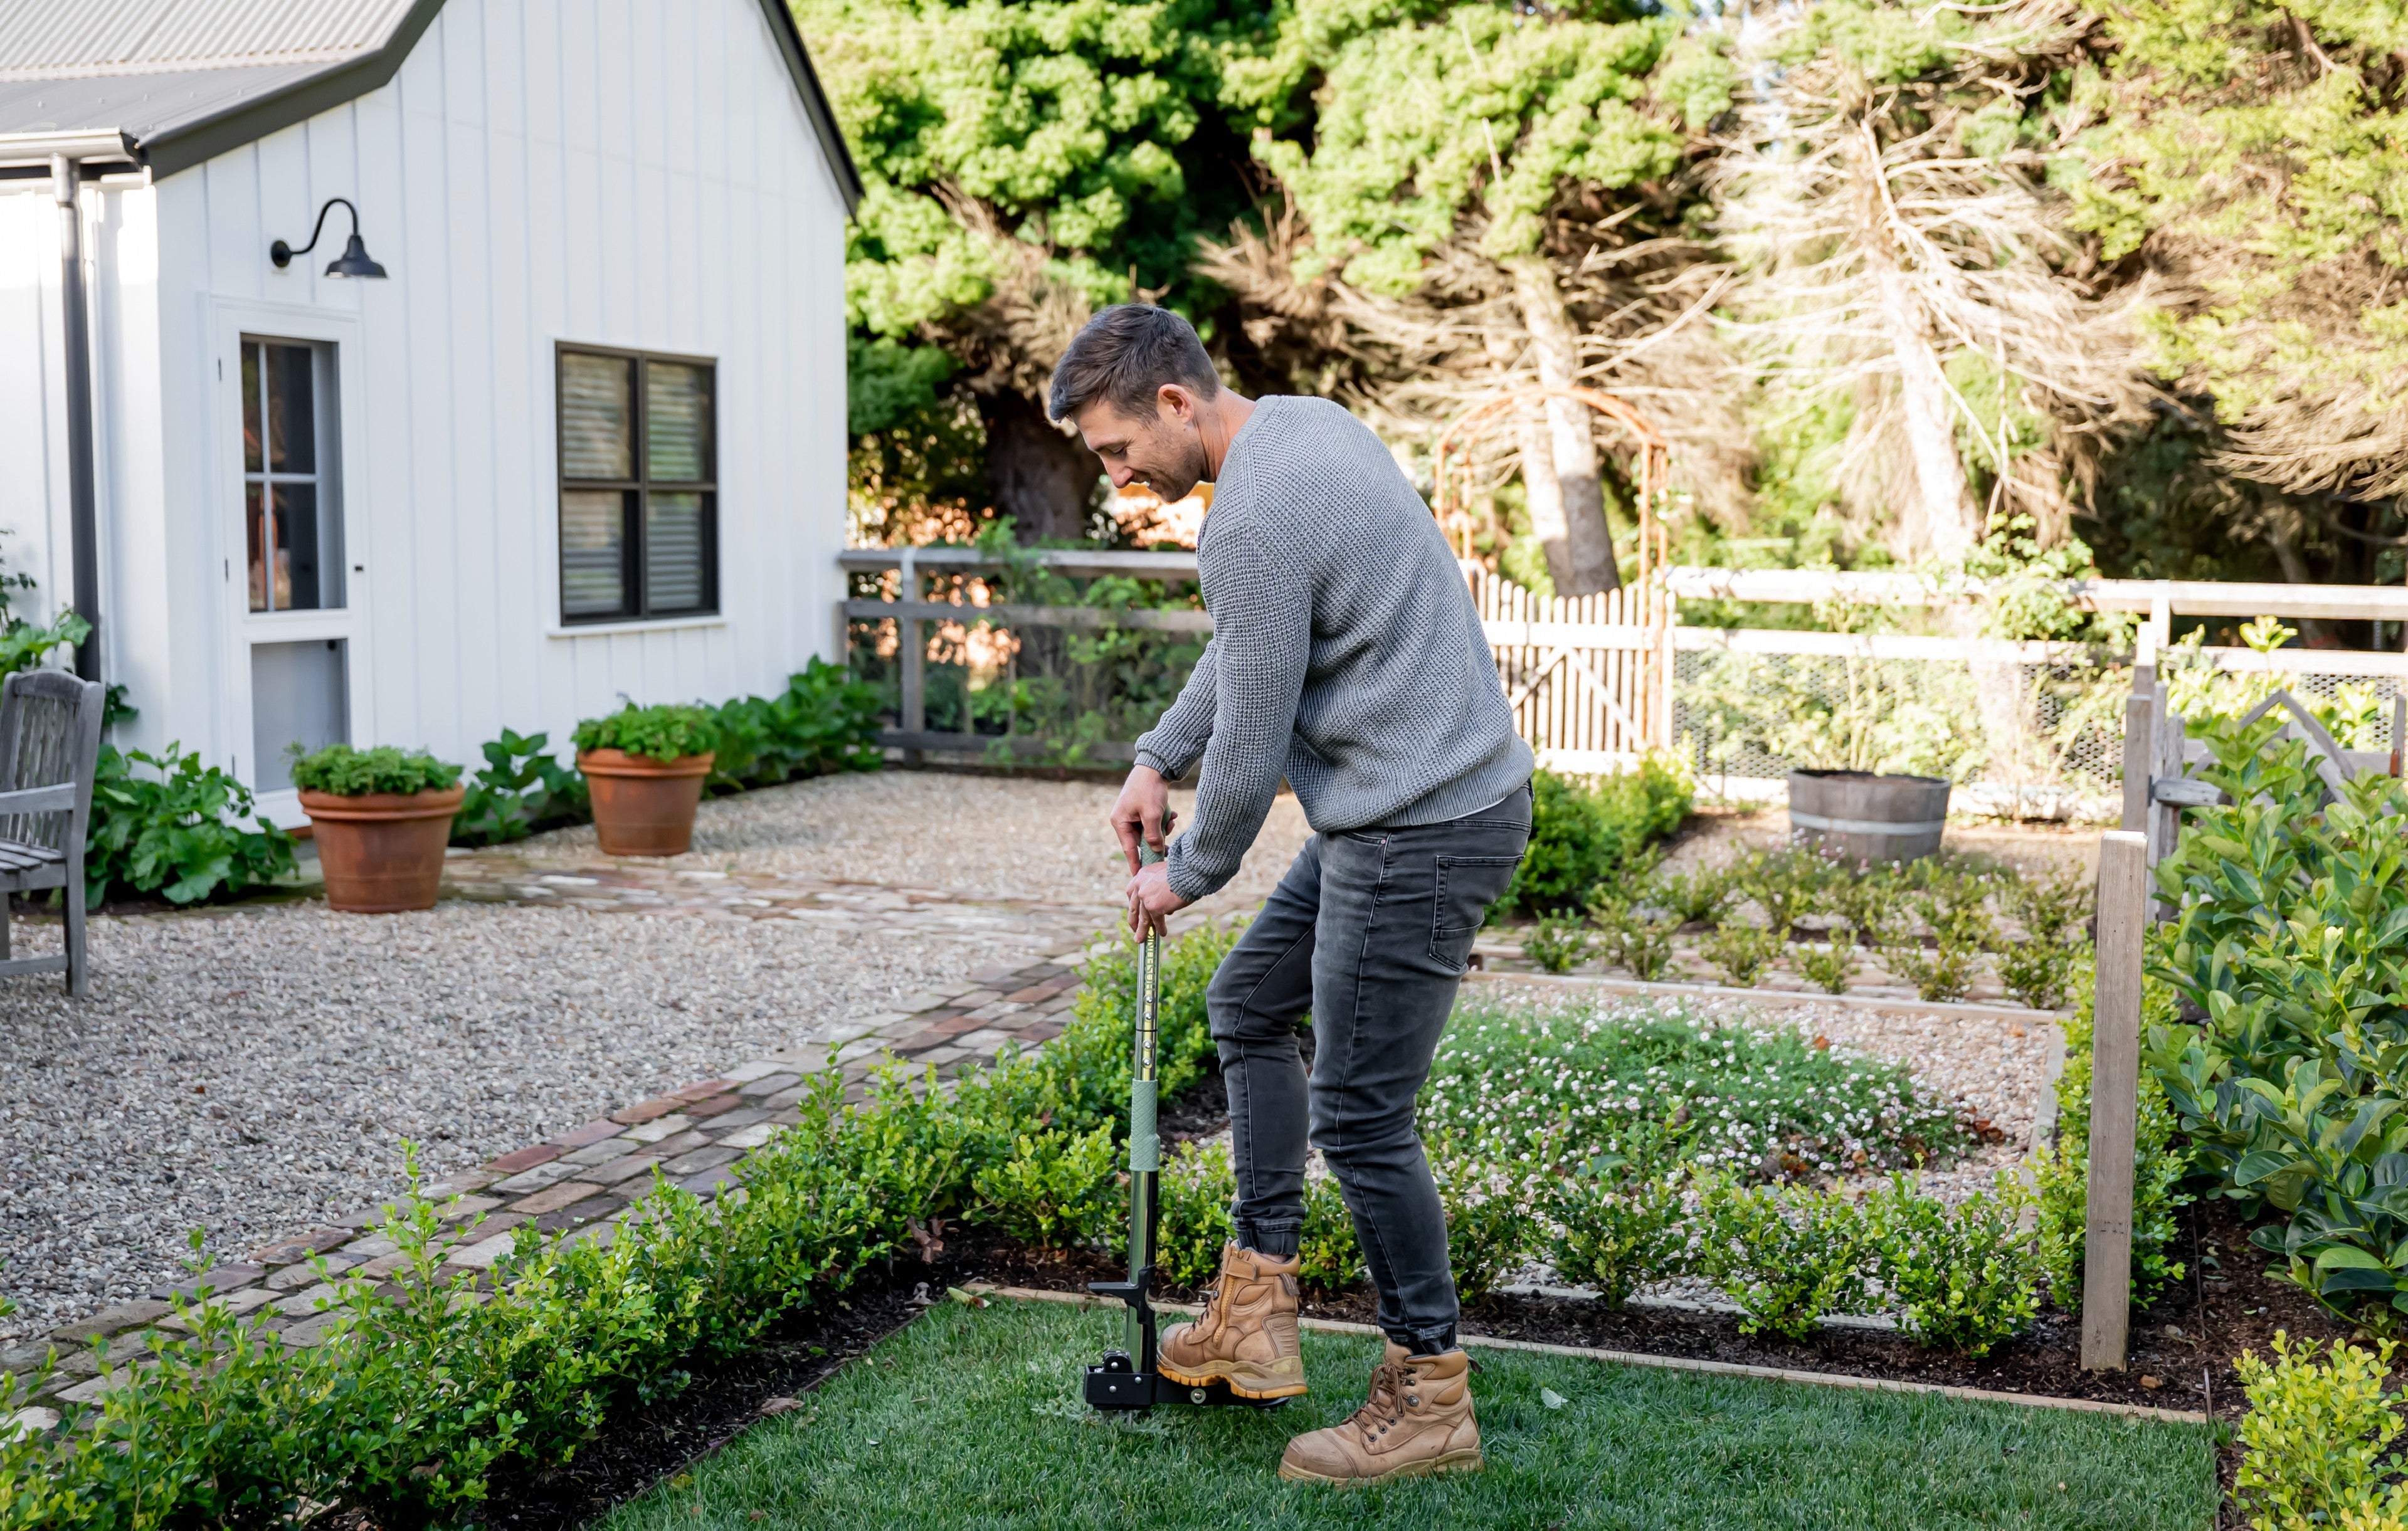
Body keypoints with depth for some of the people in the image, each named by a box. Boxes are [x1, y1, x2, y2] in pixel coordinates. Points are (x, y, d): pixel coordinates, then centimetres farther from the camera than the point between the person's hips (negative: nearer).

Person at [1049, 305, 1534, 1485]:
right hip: (1404, 806, 11)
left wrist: (1188, 874, 3)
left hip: (1422, 833, -11)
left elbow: (1252, 746, -15)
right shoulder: (1311, 424, 10)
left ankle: (1431, 1397, 13)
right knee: (1248, 1002, 19)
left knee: (1358, 1117, -2)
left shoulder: (1252, 521, -22)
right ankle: (1256, 1314, 23)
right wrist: (1156, 760, 18)